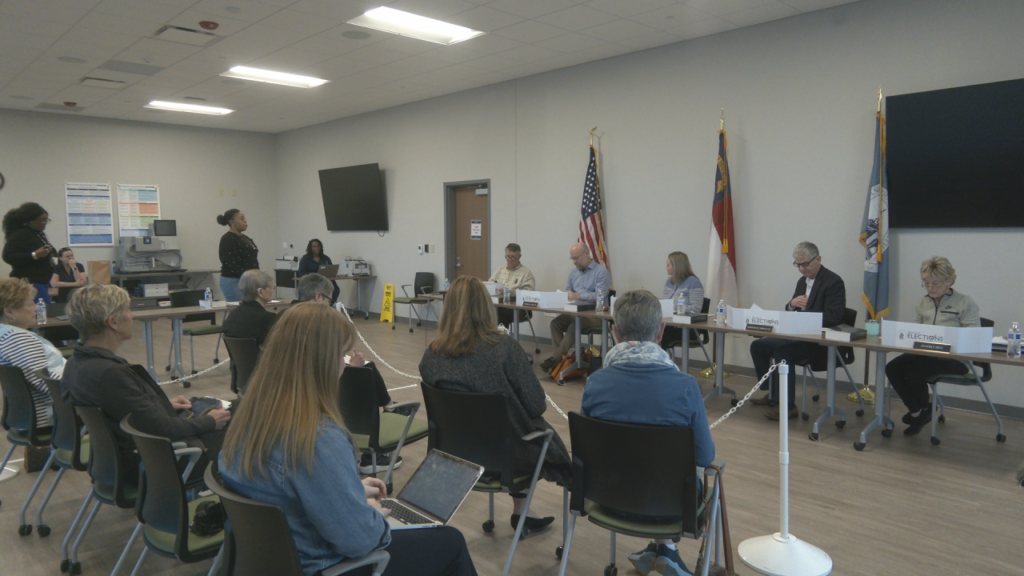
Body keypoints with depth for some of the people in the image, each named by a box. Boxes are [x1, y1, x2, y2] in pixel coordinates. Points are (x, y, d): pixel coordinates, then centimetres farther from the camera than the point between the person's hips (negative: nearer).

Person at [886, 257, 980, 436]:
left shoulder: (966, 304, 0)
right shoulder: (923, 303, 17)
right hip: (924, 353, 6)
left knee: (914, 370, -30)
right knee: (892, 368, -22)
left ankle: (924, 410, 2)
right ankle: (917, 411, -6)